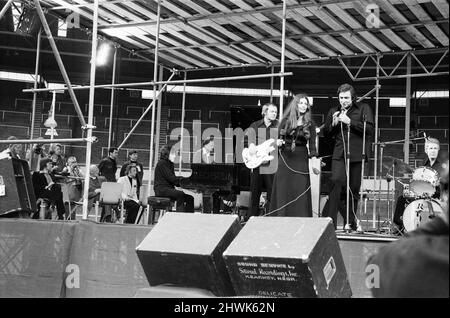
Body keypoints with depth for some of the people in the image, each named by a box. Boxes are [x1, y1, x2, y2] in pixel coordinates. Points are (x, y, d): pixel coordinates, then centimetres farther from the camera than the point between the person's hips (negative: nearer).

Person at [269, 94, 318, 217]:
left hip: (301, 160, -1)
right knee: (282, 191, 2)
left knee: (300, 192, -3)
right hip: (285, 159, 1)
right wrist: (278, 142, -11)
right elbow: (279, 137, 11)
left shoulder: (310, 124, 4)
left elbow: (312, 144, 1)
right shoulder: (286, 121, 6)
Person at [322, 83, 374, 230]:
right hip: (339, 154, 1)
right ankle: (330, 221, -19)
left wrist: (350, 122, -13)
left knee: (354, 190, 3)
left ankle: (350, 223, 17)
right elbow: (326, 133, 21)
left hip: (357, 154, -1)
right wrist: (333, 124, 0)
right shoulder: (333, 111, 16)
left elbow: (370, 129, -6)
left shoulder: (363, 109, 7)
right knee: (336, 181, -20)